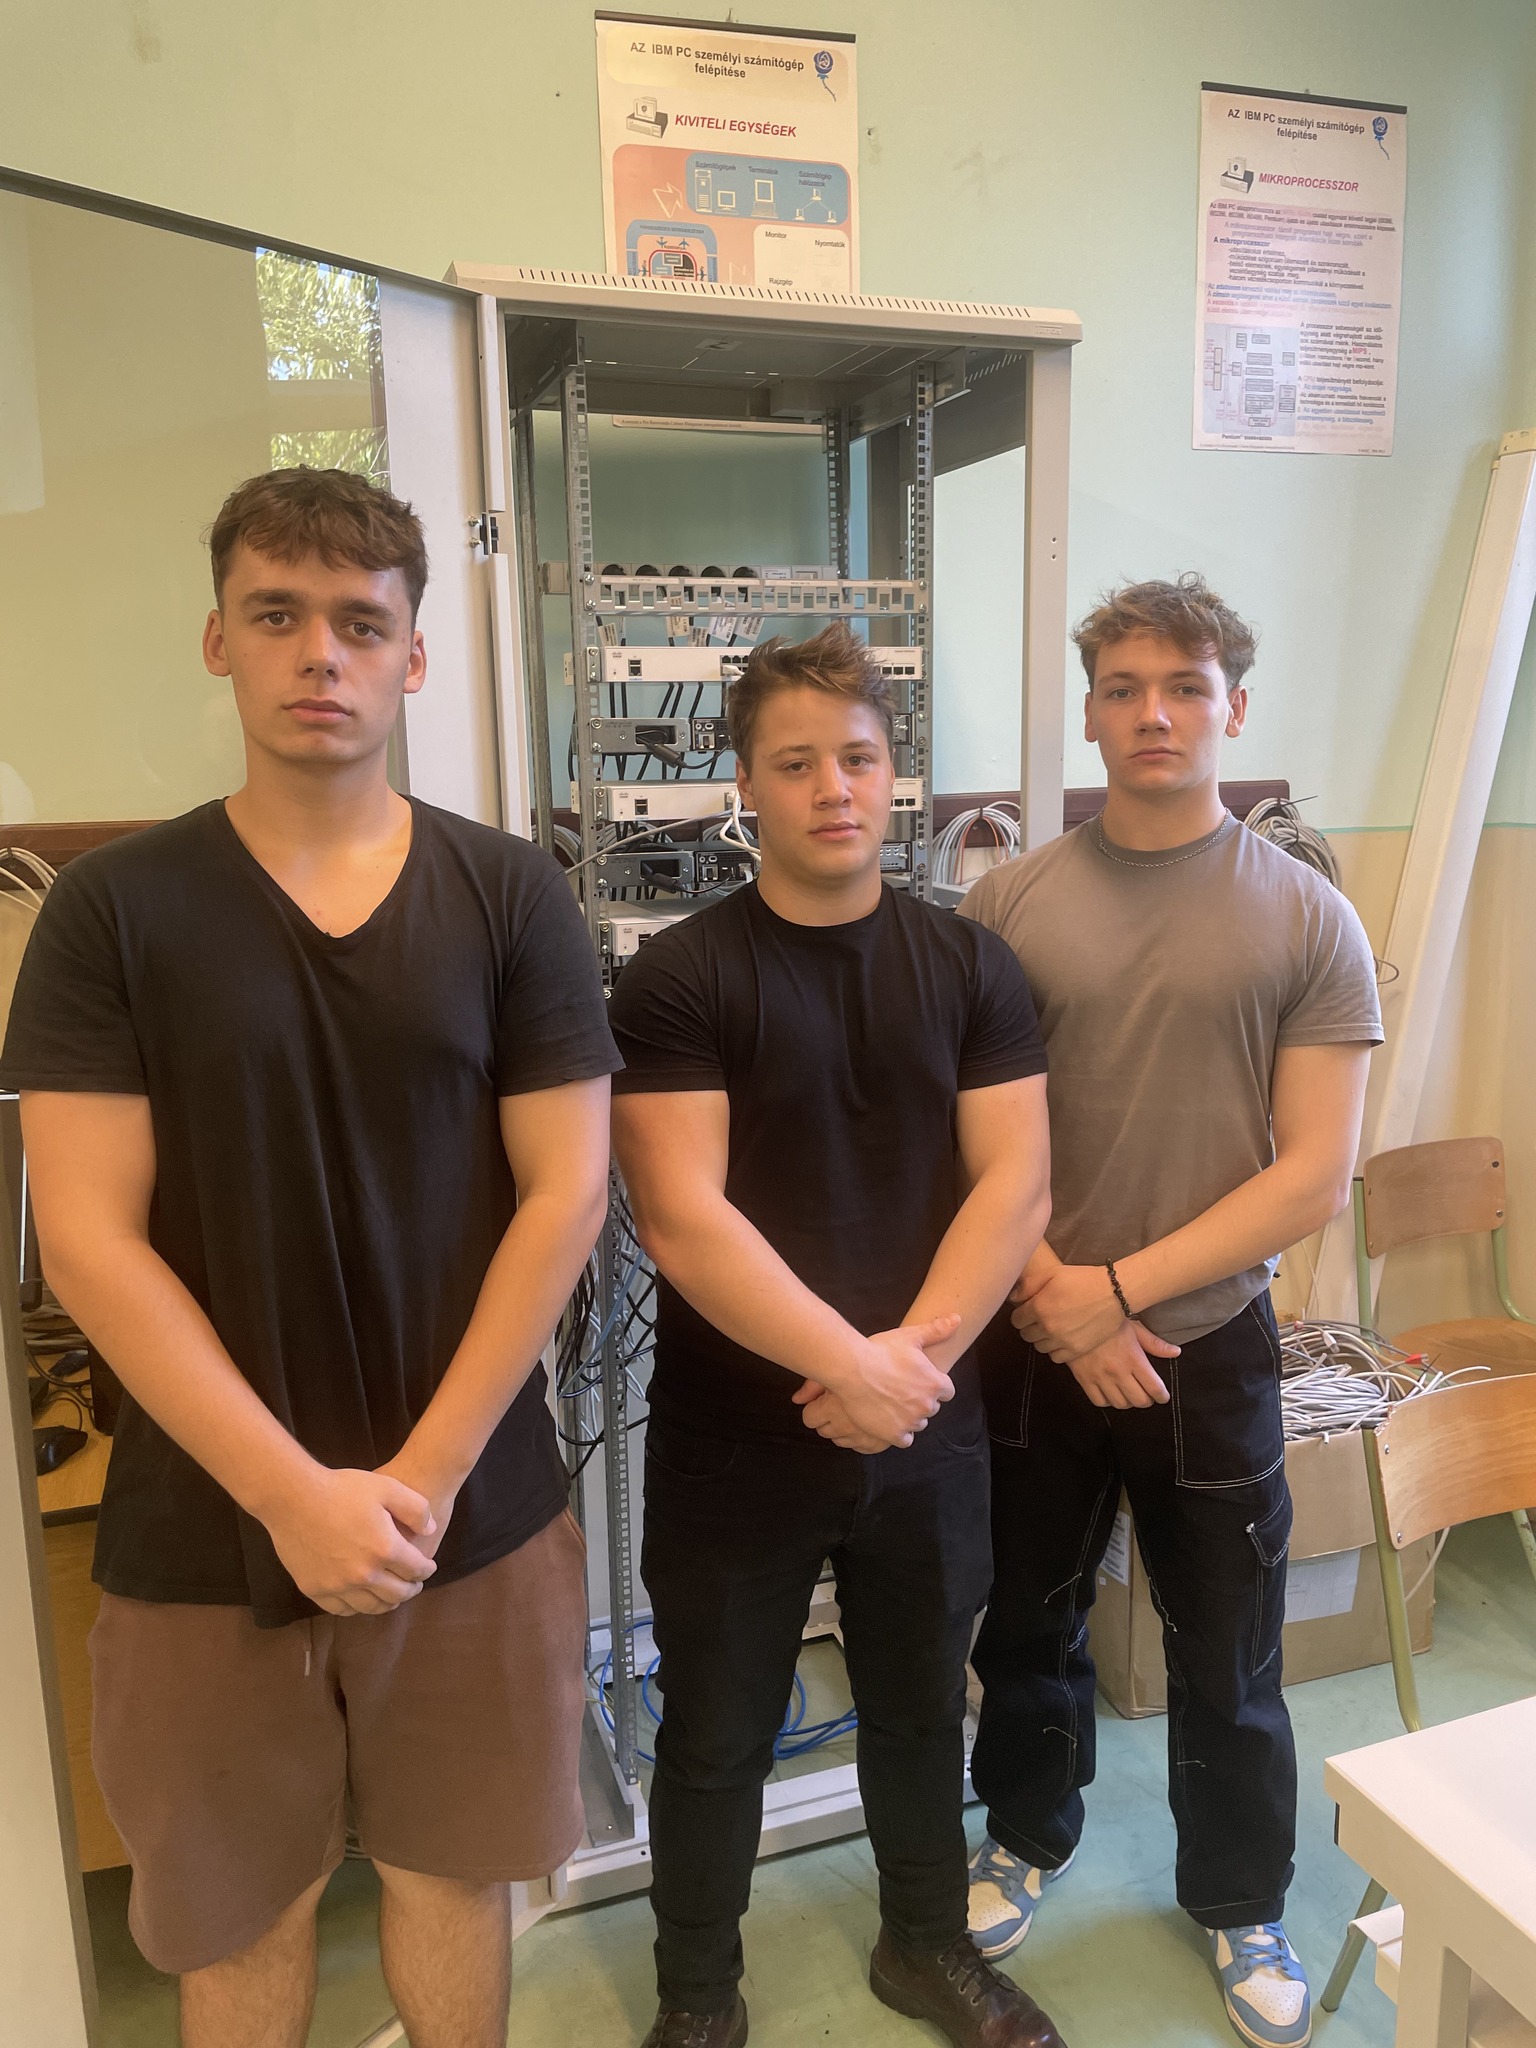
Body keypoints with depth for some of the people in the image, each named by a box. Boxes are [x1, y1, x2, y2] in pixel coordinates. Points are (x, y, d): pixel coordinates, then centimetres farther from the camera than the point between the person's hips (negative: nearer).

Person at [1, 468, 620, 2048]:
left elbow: (565, 1193, -6)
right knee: (239, 1908, 18)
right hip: (206, 1525, 0)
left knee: (449, 1869, 18)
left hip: (473, 1505, 1)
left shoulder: (510, 895, -3)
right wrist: (293, 1494, -15)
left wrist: (427, 1473, -11)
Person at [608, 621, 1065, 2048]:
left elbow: (1013, 1185, -6)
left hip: (928, 1428, 3)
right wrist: (849, 1364, -22)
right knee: (716, 1738, 15)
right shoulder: (678, 979, -12)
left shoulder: (970, 966, -1)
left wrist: (914, 1353, -18)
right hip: (732, 1437, -3)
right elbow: (682, 1220, -19)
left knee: (921, 1707, 22)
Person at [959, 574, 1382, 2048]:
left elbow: (1314, 1175, -9)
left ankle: (1239, 1904, 42)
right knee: (1029, 1622, 20)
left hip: (1209, 1346, -1)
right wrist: (1051, 1297, -13)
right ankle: (1027, 1835, 47)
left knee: (1224, 1660, 15)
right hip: (1032, 1344, 1)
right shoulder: (1009, 904, -4)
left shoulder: (1309, 922, -6)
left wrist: (1119, 1286, -16)